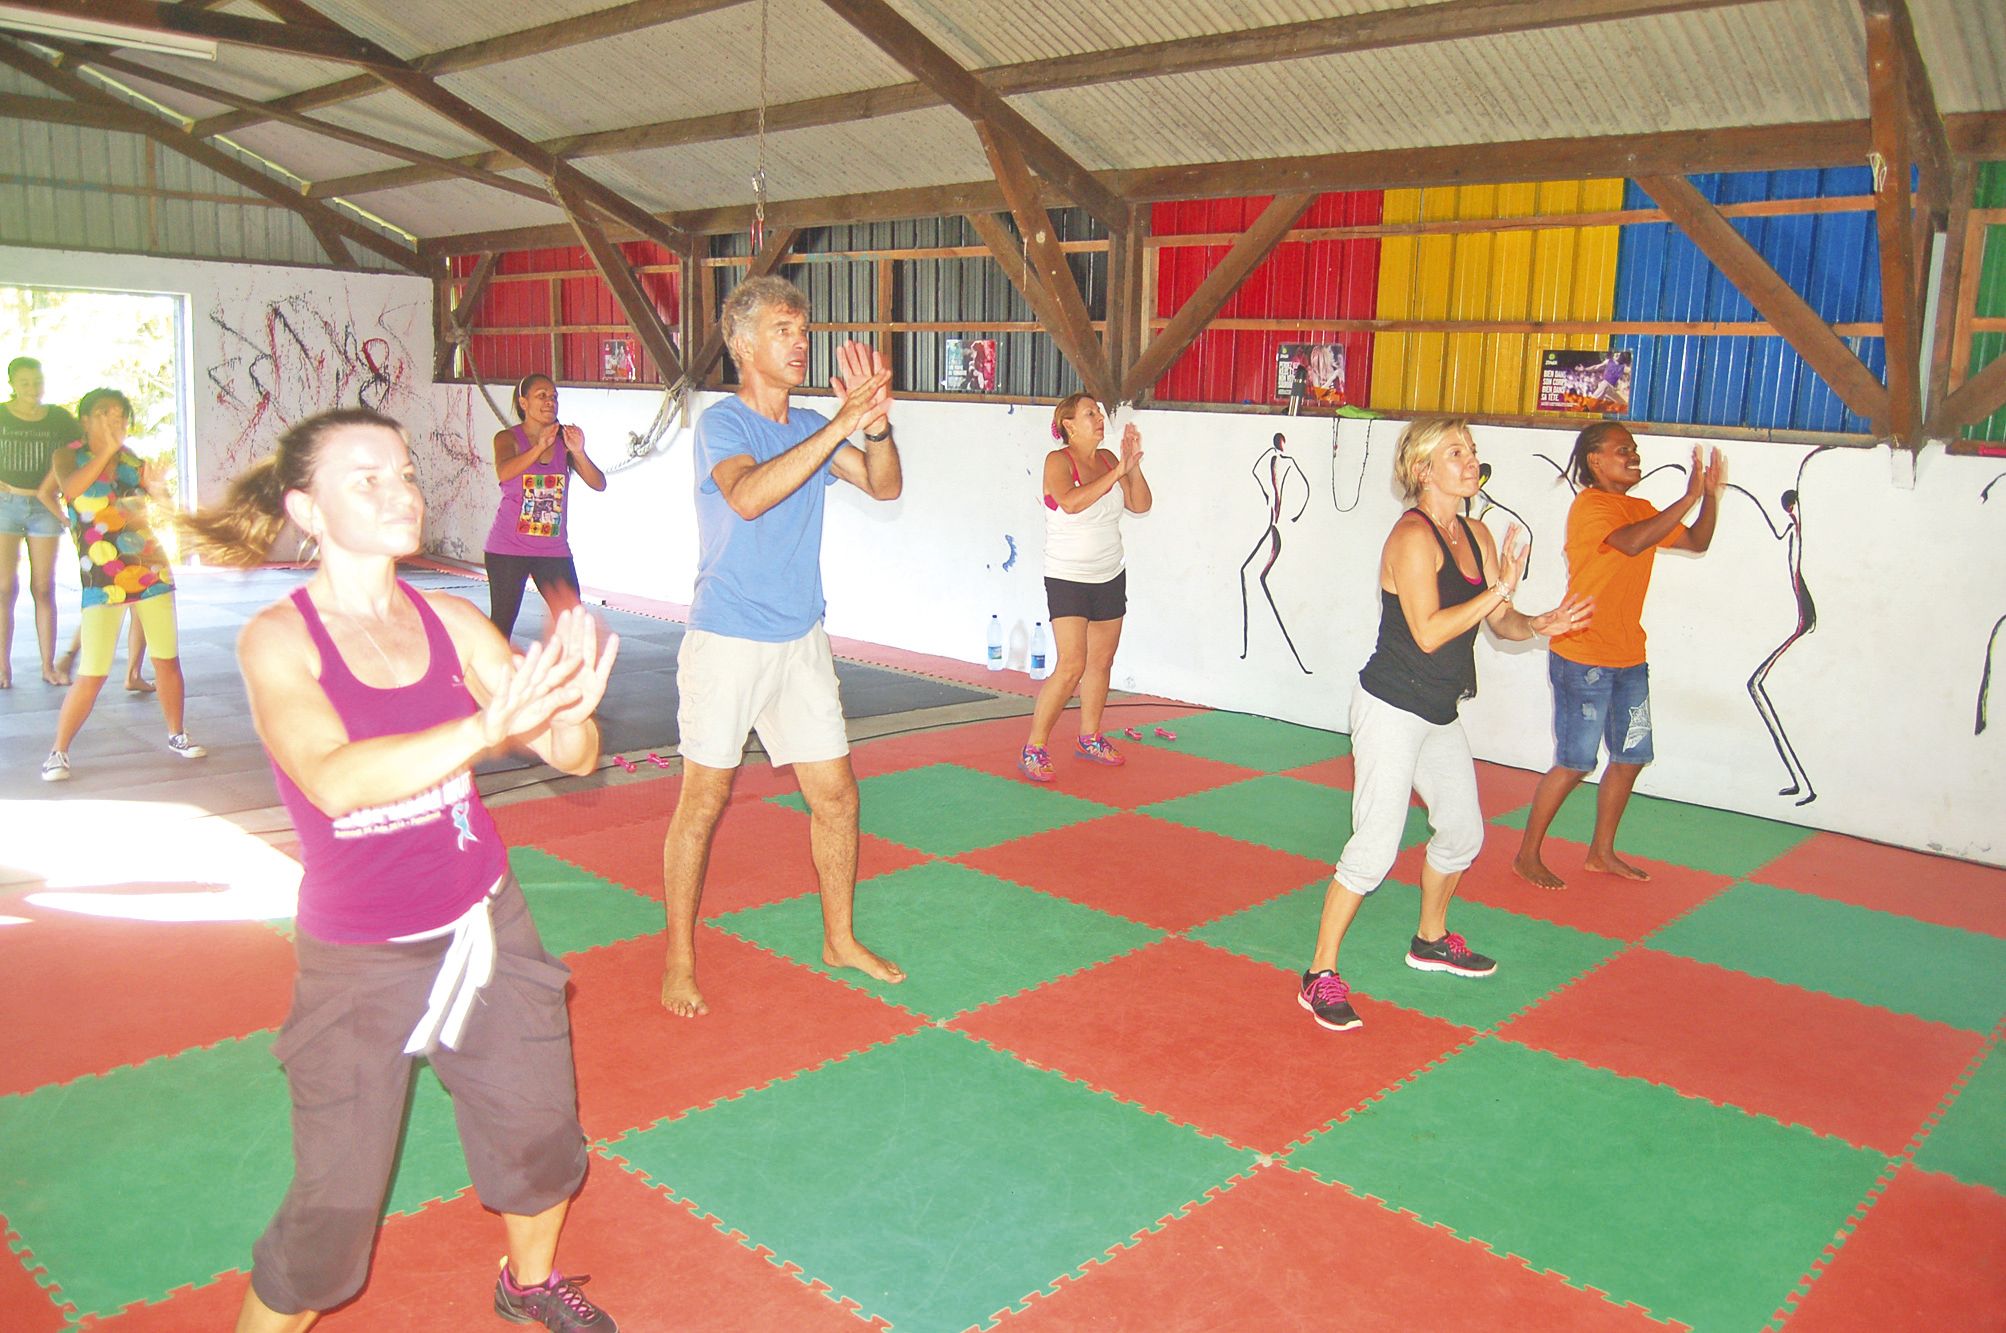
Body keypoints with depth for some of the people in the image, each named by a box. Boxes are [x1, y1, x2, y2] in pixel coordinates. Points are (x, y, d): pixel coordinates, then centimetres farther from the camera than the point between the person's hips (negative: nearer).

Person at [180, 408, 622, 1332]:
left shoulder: (451, 622, -4)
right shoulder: (277, 639, -14)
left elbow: (573, 756, -9)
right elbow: (335, 780, -32)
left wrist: (567, 710, -32)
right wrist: (491, 726, -45)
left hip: (488, 927, 4)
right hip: (360, 962, -4)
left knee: (539, 1134, 16)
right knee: (334, 1211, 1)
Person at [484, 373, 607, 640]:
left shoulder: (564, 440, 4)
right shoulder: (508, 438, -3)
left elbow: (598, 483, -5)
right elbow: (504, 472, -25)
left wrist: (579, 452, -22)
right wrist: (540, 446, -37)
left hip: (554, 550, 3)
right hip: (509, 548, -3)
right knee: (501, 625, 1)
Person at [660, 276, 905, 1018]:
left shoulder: (811, 429, 9)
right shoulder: (722, 422, -10)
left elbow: (884, 487, 0)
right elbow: (747, 495, -30)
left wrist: (877, 423, -18)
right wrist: (840, 426, -32)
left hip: (800, 641, 6)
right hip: (726, 643, -6)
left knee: (836, 797, 8)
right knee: (703, 802, 2)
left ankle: (840, 940, 26)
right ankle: (680, 959, 17)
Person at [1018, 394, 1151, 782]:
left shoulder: (1106, 459, 6)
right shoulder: (1058, 461, -12)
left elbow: (1141, 505, 3)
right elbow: (1071, 502, -31)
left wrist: (1133, 466, -11)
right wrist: (1116, 472, -26)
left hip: (1111, 578, 7)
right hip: (1067, 579, -7)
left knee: (1101, 662, 12)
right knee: (1071, 665, -15)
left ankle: (1089, 737, 27)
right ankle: (1033, 749, -6)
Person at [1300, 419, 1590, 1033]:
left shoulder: (1476, 536, 8)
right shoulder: (1413, 537, -18)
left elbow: (1499, 621, 9)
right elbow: (1429, 632, -25)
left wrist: (1538, 624, -11)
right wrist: (1500, 588, -23)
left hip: (1439, 714, 9)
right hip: (1391, 710, -9)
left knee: (1463, 831, 21)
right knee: (1376, 846, -11)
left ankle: (1431, 940, 43)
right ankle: (1320, 975, 0)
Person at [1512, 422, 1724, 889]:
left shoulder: (1642, 510, 13)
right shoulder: (1589, 506, -13)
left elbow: (1697, 542, 16)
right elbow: (1631, 542, -31)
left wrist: (1711, 495, 1)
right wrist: (1689, 497, -28)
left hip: (1629, 659, 9)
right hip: (1582, 659, -8)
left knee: (1632, 757, 12)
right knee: (1575, 763, -4)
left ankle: (1602, 851, 28)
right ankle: (1528, 855, 10)